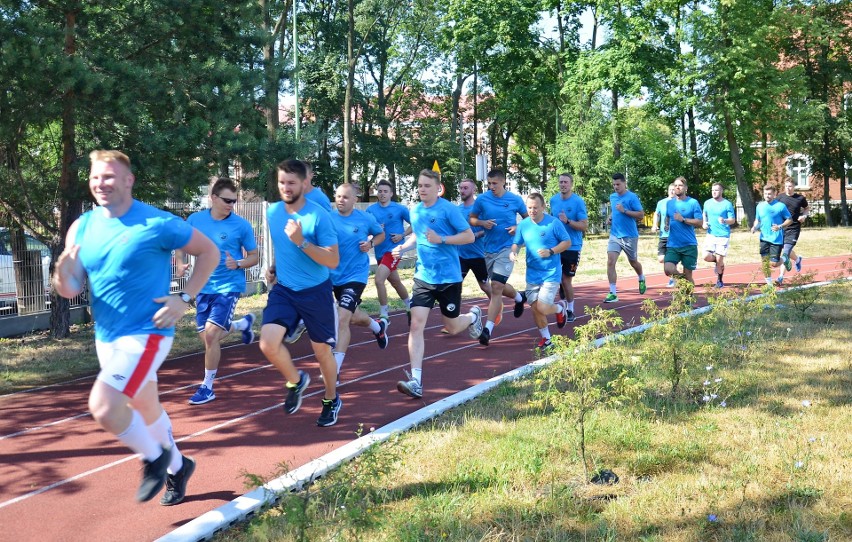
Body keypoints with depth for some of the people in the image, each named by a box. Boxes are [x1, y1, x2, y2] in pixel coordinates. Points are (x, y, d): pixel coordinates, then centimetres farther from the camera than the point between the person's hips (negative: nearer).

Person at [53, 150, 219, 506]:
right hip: (106, 337, 7)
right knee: (146, 409, 22)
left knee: (103, 408, -20)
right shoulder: (82, 228, 2)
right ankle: (177, 467, 45)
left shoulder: (158, 223, -14)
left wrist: (185, 298, -12)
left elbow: (209, 252, -4)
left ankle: (156, 458, 7)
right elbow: (71, 290, 1)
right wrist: (62, 276, -22)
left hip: (146, 333, -7)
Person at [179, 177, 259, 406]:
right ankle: (243, 323, 42)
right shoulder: (195, 220, -2)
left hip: (229, 286, -5)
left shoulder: (241, 225, -10)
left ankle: (207, 387, 1)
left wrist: (238, 264, -22)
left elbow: (254, 257, -2)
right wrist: (180, 262, -10)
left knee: (211, 334, -15)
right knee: (206, 336, 12)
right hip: (204, 286, 5)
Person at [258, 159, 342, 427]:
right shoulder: (273, 212, 1)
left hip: (316, 291, -3)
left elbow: (333, 261, -20)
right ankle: (296, 380, 15)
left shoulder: (319, 216, -16)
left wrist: (301, 242, -29)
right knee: (268, 343, -16)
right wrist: (273, 267, 8)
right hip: (283, 289, 4)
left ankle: (331, 400, 35)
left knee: (322, 350, 8)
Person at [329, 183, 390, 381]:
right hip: (335, 276, 4)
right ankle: (378, 327, 56)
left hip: (355, 276, -4)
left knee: (342, 319, -18)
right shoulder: (329, 219, -6)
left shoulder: (366, 218, -7)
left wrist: (370, 243, -9)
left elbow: (380, 234, 11)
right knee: (353, 317, 22)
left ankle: (335, 370, -15)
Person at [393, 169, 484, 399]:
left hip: (448, 277, -4)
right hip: (423, 276, 4)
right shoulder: (415, 211, 6)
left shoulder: (448, 209, -11)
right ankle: (416, 381, -13)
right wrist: (404, 246, 4)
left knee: (452, 328, 10)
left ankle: (473, 315, 47)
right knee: (416, 324, -12)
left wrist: (441, 239, -23)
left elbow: (469, 235, -12)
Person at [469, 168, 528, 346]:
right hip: (489, 249, 4)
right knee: (499, 286, 17)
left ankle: (488, 329, -15)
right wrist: (483, 222, -13)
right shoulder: (482, 199, -1)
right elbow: (472, 219, 8)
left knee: (496, 287, -15)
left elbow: (528, 218, 10)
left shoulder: (515, 200, -4)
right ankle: (519, 297, 50)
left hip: (507, 248, -4)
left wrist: (518, 227, -10)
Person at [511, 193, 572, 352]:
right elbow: (516, 243, 9)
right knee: (535, 308, 4)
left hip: (551, 274, -4)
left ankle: (560, 307, 20)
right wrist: (513, 252, -14)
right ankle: (545, 339, 24)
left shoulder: (554, 223, -10)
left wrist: (551, 252, -20)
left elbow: (567, 242, -5)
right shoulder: (523, 224, 1)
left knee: (542, 308, -14)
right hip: (532, 274, 5)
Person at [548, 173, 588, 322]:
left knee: (566, 280, 2)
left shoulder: (578, 202, -11)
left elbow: (584, 226, -14)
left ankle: (570, 310, 19)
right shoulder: (554, 199, 5)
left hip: (572, 247, -4)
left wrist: (567, 221, -27)